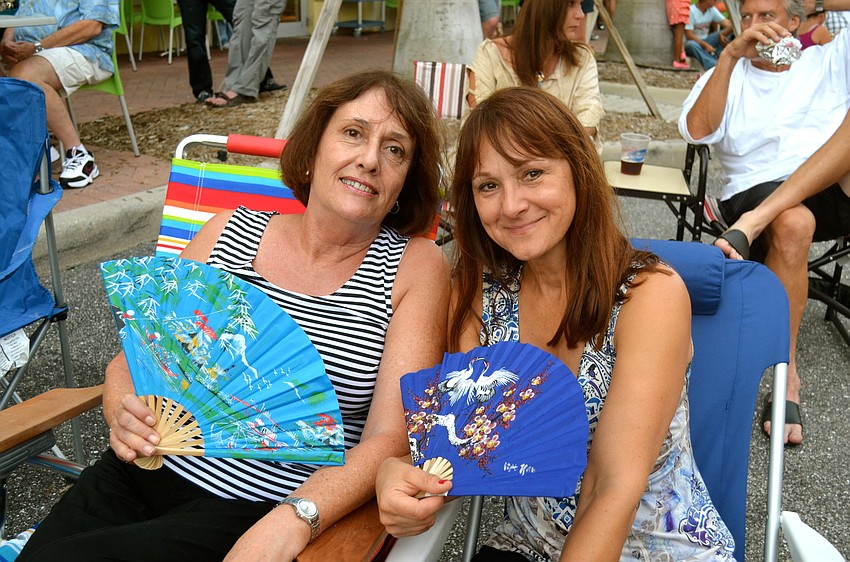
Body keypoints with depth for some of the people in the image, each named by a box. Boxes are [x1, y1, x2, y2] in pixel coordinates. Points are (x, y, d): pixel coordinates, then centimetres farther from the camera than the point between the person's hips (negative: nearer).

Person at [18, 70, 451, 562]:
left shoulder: (416, 267, -3)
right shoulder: (230, 232, 6)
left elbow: (390, 436, -10)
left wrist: (292, 521, -25)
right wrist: (125, 412, -11)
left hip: (260, 514, -3)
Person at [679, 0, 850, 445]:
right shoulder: (726, 76, 17)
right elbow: (696, 130, -4)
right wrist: (731, 54, -8)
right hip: (758, 190, -2)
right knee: (793, 221, -37)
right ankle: (786, 375, -29)